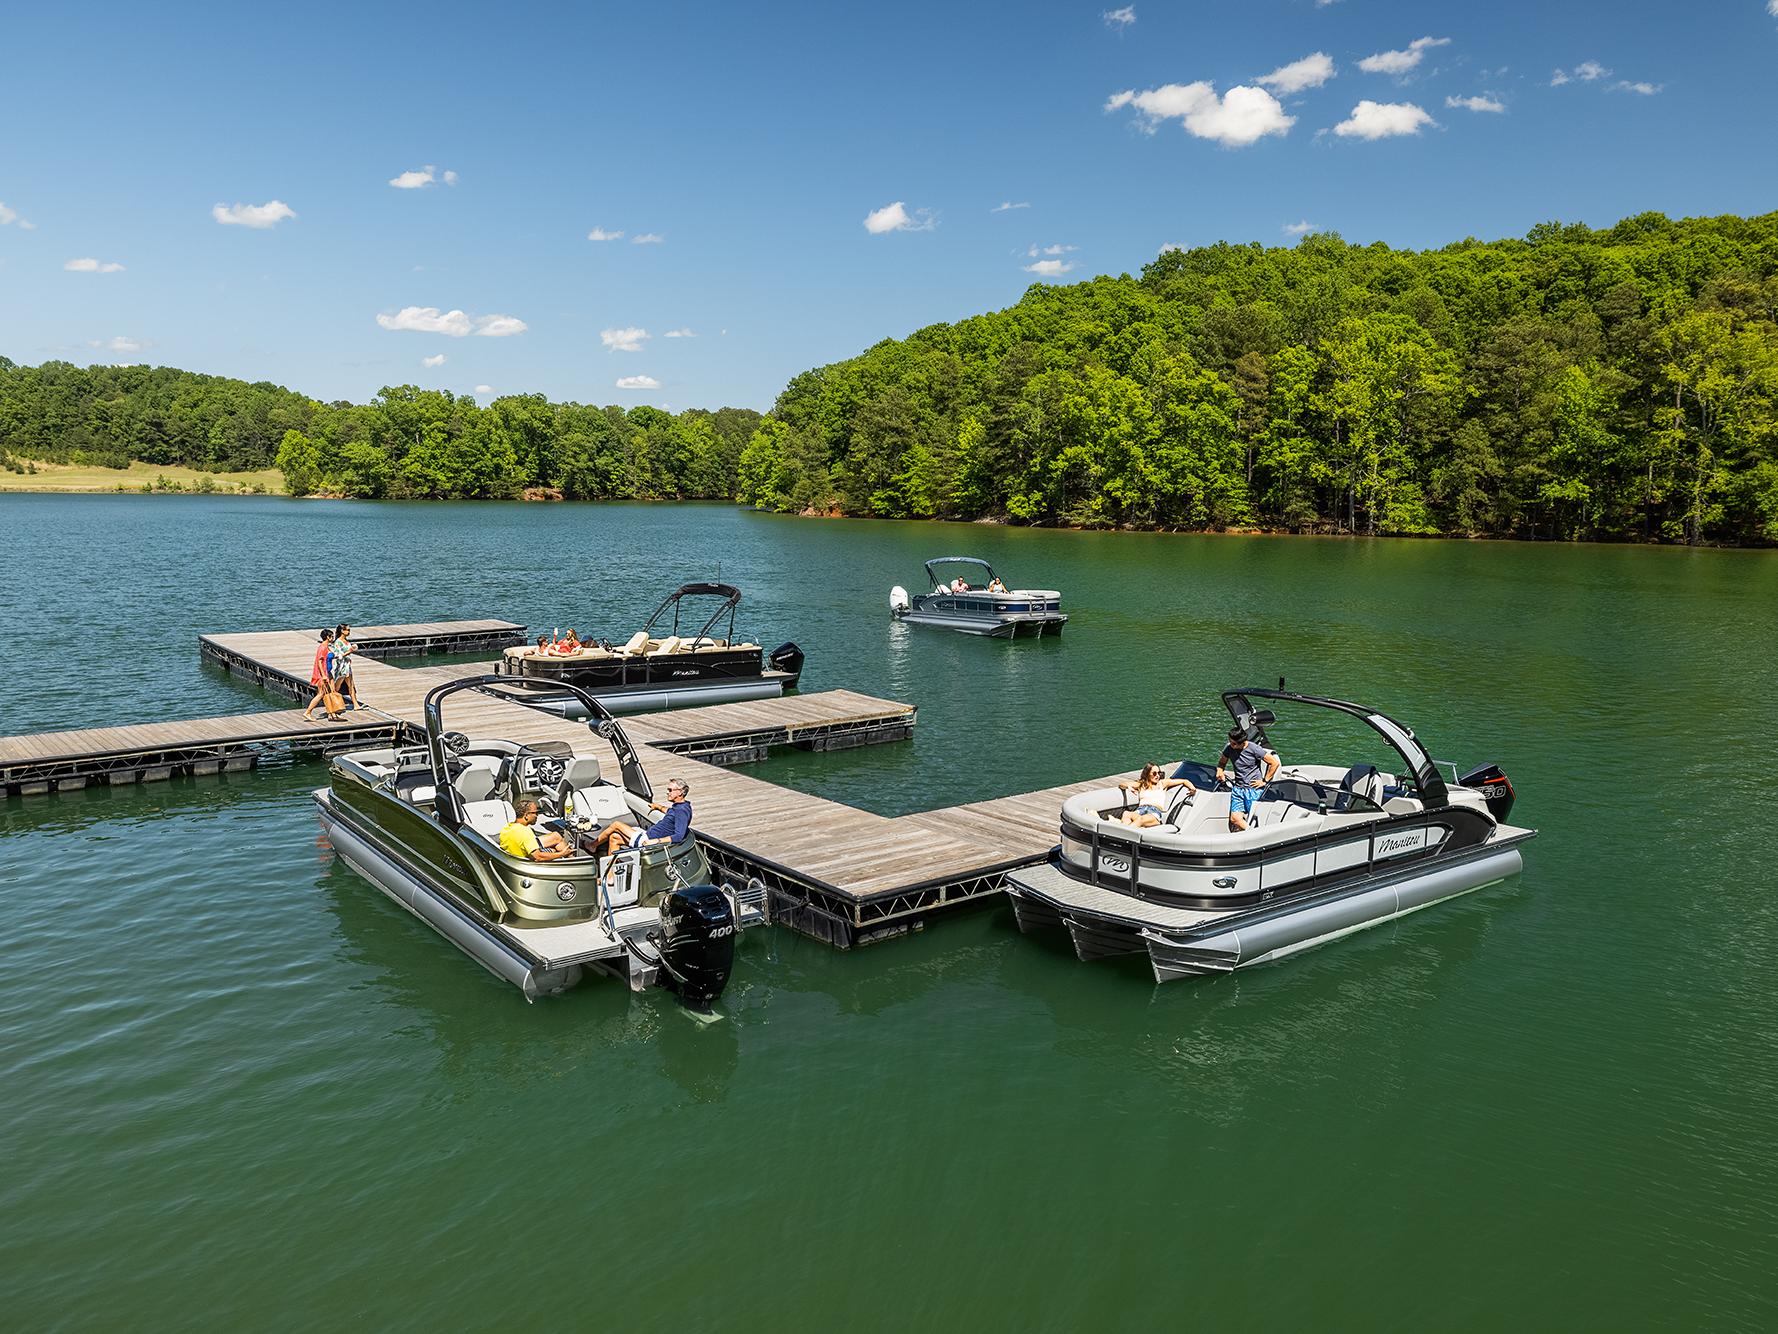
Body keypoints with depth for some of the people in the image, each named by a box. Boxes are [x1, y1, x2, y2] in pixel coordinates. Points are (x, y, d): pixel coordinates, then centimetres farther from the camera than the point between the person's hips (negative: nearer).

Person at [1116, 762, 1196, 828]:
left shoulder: (1162, 783, 25)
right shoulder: (1141, 784, 28)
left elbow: (1184, 781, 27)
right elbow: (1121, 784, 24)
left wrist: (1192, 787, 6)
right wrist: (1128, 786, 1)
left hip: (1156, 811, -2)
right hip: (1140, 810, 2)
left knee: (1140, 819, -40)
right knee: (1126, 814, -37)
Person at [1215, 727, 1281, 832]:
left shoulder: (1254, 749, -11)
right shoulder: (1229, 748, 3)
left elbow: (1274, 763, -5)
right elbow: (1222, 762, 24)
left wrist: (1265, 781, -4)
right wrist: (1220, 771, 2)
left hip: (1254, 788, -5)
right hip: (1238, 788, 5)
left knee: (1251, 820, -13)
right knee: (1234, 818, -15)